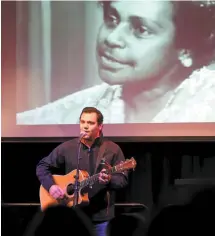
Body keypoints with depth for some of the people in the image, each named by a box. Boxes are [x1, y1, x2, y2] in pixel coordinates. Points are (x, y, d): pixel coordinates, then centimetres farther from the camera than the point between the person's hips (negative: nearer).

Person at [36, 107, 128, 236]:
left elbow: (123, 179, -4)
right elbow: (42, 166, 8)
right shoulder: (67, 148, 4)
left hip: (101, 216, -1)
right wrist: (51, 185, -9)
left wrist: (109, 180, -26)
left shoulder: (113, 149, -1)